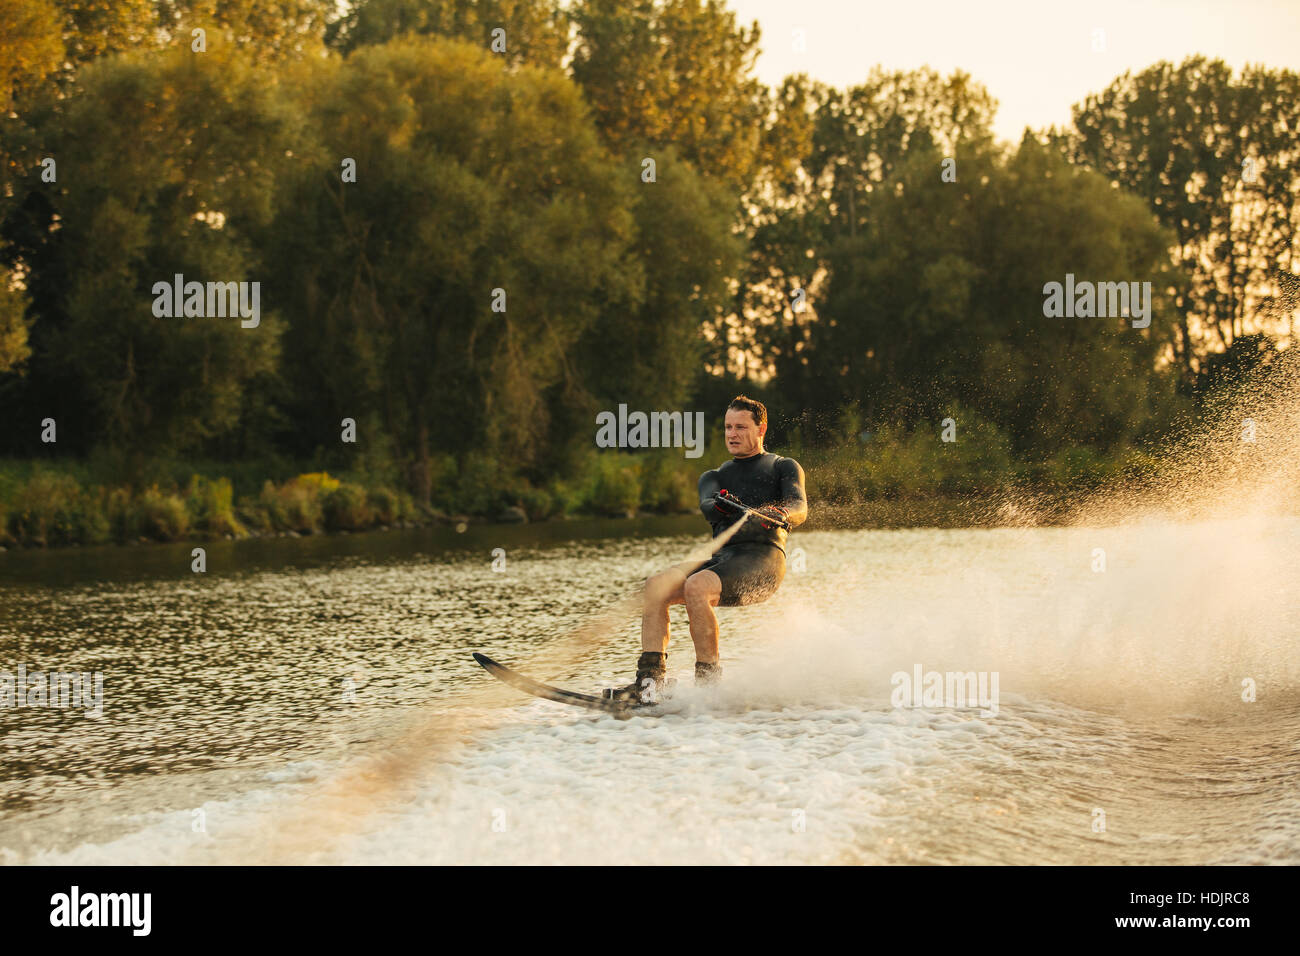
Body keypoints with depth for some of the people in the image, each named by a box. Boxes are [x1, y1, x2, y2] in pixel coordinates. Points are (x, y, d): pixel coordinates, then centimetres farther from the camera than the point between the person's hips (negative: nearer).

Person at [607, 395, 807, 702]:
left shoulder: (783, 467, 16)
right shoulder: (714, 477, 27)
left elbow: (799, 507, -4)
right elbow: (707, 507, 3)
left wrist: (781, 514, -30)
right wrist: (720, 506, -23)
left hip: (762, 559, -5)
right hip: (722, 558, 5)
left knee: (696, 587, -32)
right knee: (656, 586, -20)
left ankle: (708, 680, -28)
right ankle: (650, 680, -26)